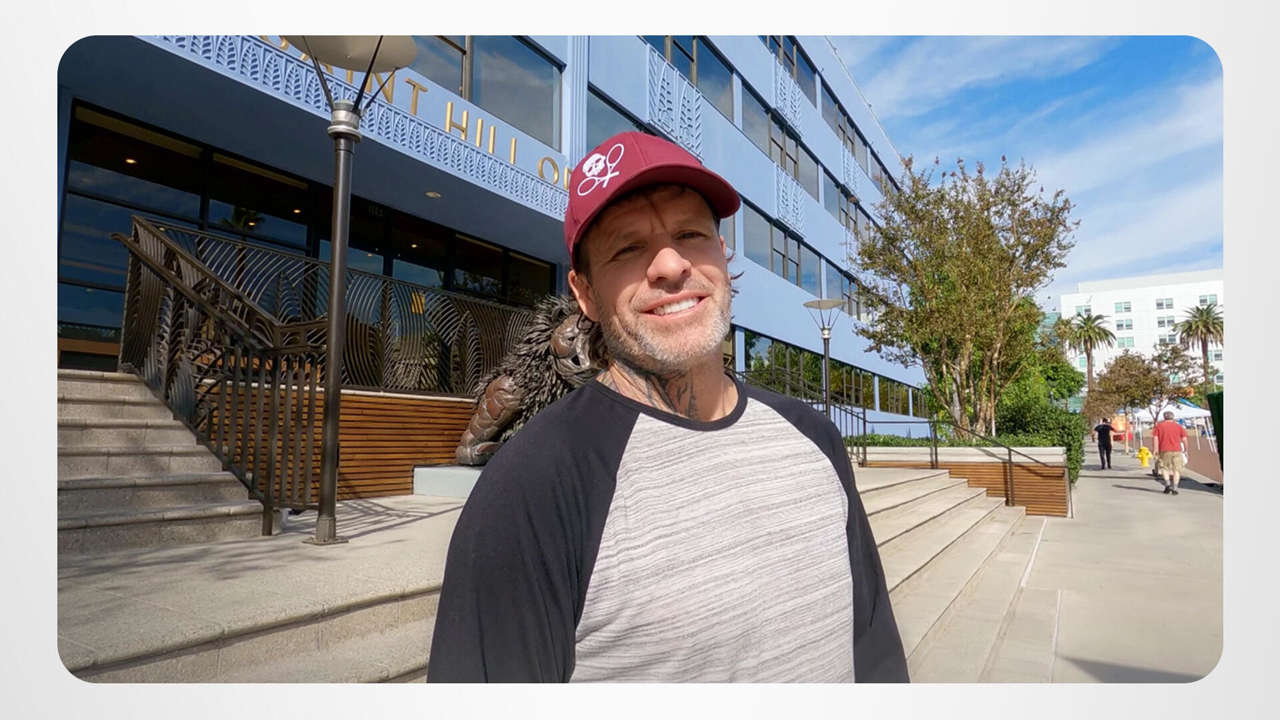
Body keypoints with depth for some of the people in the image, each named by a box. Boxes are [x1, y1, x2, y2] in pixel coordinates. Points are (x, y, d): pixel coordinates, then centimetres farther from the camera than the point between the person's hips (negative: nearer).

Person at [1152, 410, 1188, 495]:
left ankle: (1167, 484, -7)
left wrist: (1156, 450, -2)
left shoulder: (1159, 426, 5)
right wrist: (1185, 449, 15)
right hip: (1177, 450, 1)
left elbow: (1156, 438, -3)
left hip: (1164, 450, -1)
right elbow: (1184, 439, 3)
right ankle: (1175, 488, 1)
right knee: (1176, 469, 7)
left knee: (1164, 468, 12)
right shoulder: (1179, 426, 7)